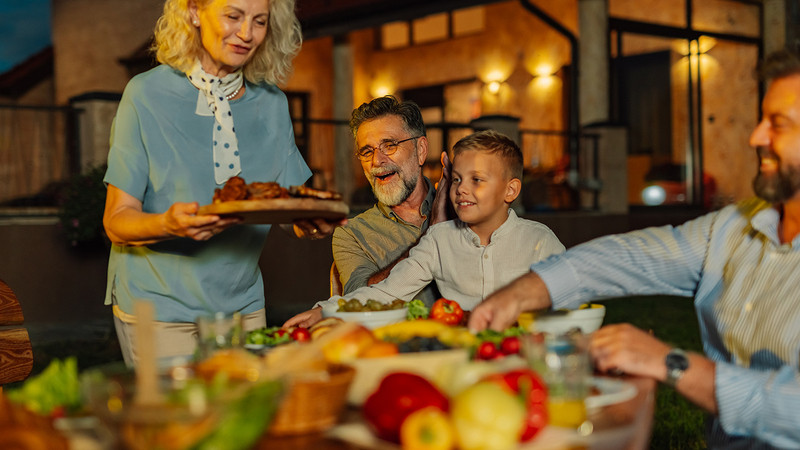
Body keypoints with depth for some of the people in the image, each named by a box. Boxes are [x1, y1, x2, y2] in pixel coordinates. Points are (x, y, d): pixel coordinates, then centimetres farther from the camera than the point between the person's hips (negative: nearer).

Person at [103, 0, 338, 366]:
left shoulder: (273, 104, 4)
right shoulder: (146, 94, -8)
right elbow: (116, 220, -10)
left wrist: (315, 223, -19)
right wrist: (169, 224, -31)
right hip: (159, 308, -4)